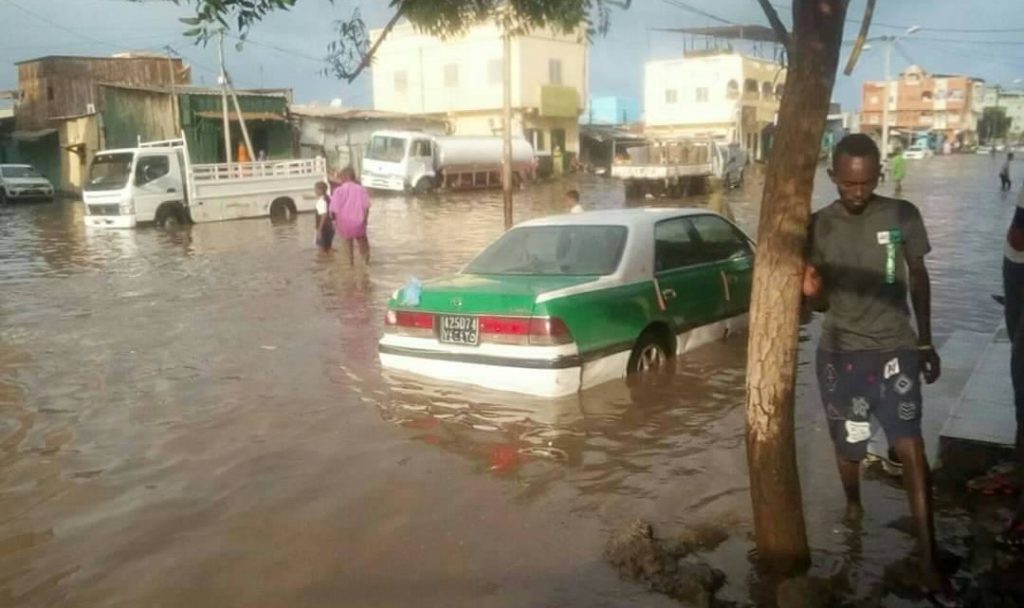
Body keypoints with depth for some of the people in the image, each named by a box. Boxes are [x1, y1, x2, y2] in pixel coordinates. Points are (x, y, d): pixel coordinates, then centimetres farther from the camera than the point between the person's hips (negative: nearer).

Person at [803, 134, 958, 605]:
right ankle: (852, 504, 43)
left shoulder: (903, 216, -5)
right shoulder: (818, 226, -5)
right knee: (848, 445, 11)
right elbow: (820, 304, 0)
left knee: (911, 449, -8)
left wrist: (926, 342, 11)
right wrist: (811, 292, -24)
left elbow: (918, 279, 8)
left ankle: (929, 564, -3)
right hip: (840, 353, 1)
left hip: (895, 348, -1)